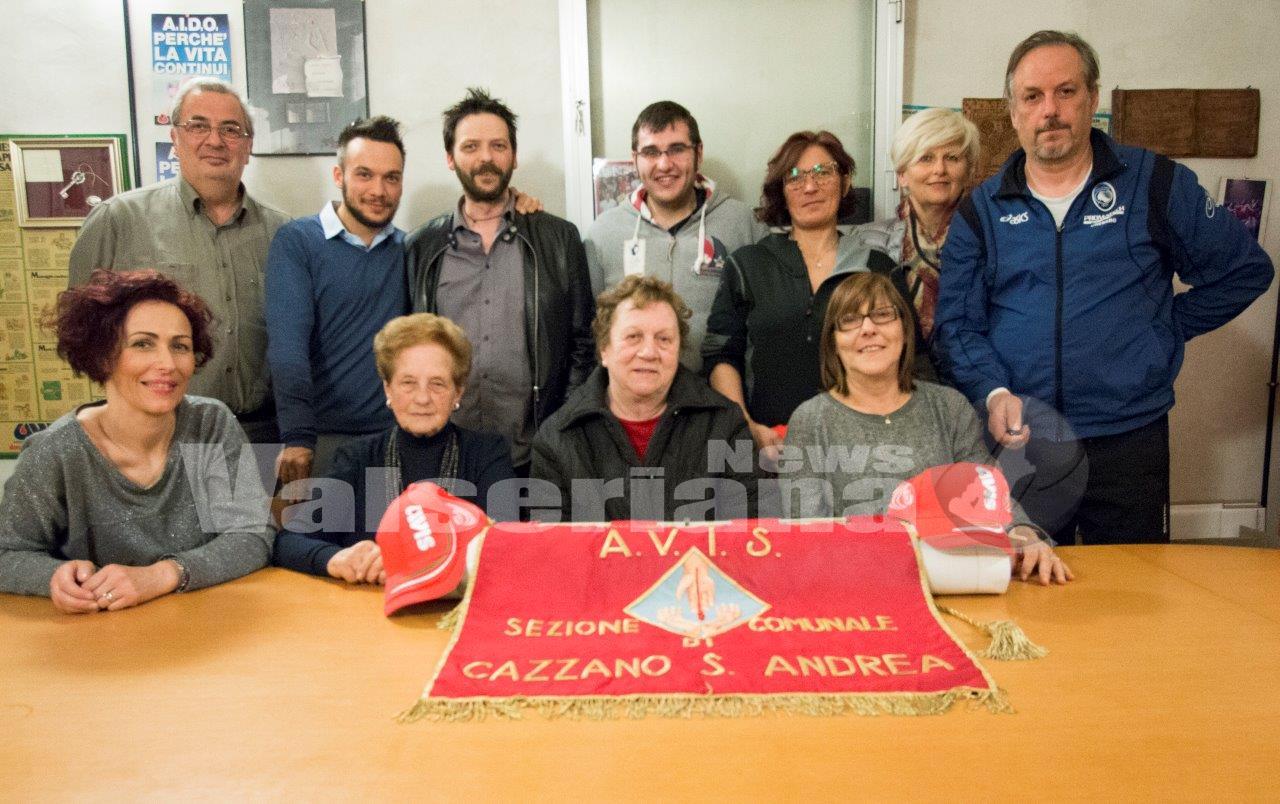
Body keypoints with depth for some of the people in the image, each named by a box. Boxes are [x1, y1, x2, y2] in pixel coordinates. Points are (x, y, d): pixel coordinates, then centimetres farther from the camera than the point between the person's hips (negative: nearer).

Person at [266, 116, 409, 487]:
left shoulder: (410, 249, 8)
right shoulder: (297, 241, -4)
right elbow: (287, 345, -14)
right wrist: (297, 437, -26)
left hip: (399, 439, 3)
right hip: (323, 439, -3)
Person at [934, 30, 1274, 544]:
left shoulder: (1155, 184, 1)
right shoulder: (981, 210, 4)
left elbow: (1244, 270, 8)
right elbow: (957, 324, 0)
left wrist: (1167, 330, 1)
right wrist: (992, 391, -16)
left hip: (1130, 440, 0)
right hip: (1017, 444, 1)